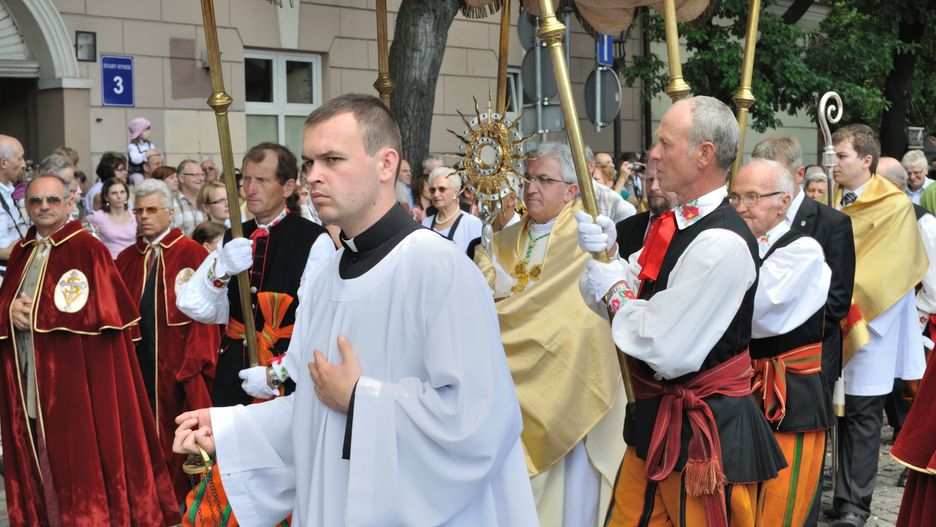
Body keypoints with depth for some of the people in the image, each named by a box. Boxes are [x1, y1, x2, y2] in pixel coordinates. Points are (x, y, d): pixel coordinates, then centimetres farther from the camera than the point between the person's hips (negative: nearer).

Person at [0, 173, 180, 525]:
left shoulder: (88, 250, -8)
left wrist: (37, 314, -14)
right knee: (39, 459, 10)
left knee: (79, 456, -4)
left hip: (74, 376, -6)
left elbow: (102, 311, -15)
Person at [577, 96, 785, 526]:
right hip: (654, 421, 9)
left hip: (704, 436, -9)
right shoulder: (673, 224, 7)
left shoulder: (722, 245, -23)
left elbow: (670, 353, -26)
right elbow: (625, 296, 13)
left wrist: (616, 295, -11)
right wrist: (605, 253, -6)